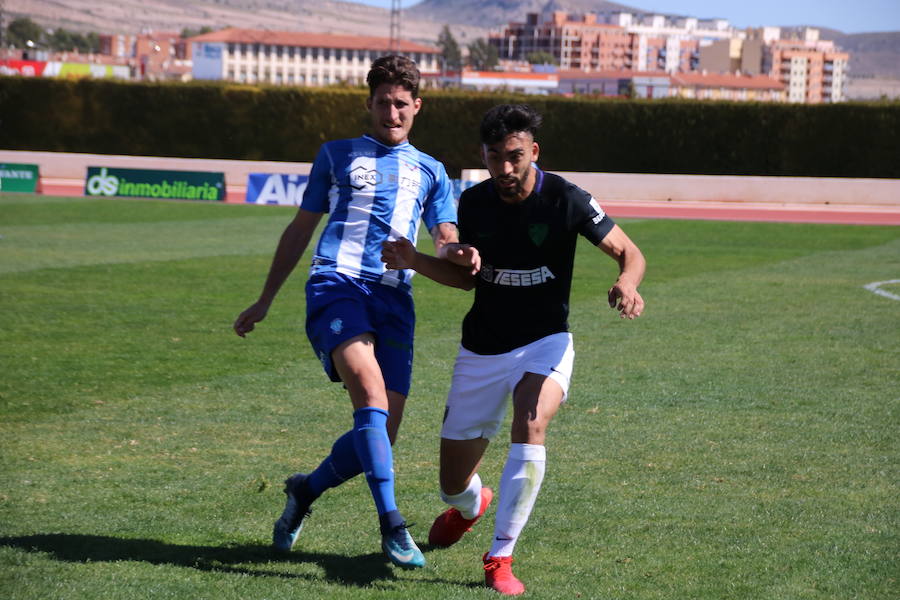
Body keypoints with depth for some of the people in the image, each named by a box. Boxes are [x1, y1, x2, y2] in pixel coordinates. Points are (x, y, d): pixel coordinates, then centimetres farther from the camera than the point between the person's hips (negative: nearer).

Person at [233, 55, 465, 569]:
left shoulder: (430, 172, 22)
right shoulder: (337, 156, 19)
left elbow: (446, 243, 14)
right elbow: (301, 229, 24)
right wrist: (265, 300, 23)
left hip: (394, 297, 3)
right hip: (336, 284, -3)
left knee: (382, 435, -4)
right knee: (371, 392, -28)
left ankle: (306, 490, 24)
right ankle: (392, 524, -32)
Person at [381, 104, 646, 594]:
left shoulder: (566, 200, -14)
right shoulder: (474, 203, -3)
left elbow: (628, 251, -6)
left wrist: (627, 283, -29)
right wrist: (416, 261, -5)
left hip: (544, 342, -3)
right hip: (481, 350, 3)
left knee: (530, 424, -35)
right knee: (453, 485, 6)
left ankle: (500, 558, -24)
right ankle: (470, 504, 48)